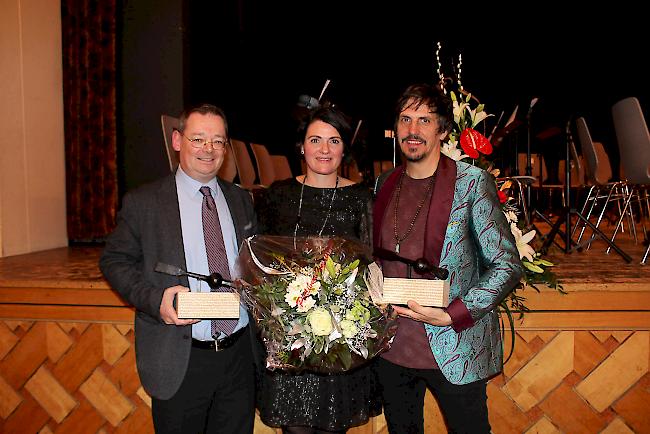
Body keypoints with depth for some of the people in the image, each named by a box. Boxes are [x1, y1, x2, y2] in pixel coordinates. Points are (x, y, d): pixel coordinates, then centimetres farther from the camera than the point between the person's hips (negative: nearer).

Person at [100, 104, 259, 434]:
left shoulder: (242, 200, 8)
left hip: (240, 355, 4)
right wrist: (154, 299, -18)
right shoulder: (142, 202, -4)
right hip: (179, 362, -3)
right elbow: (114, 261, -2)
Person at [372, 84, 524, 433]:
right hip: (390, 349, 5)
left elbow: (508, 265, -10)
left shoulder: (472, 183, -9)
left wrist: (452, 316, -19)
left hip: (454, 350, -4)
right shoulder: (384, 185, 6)